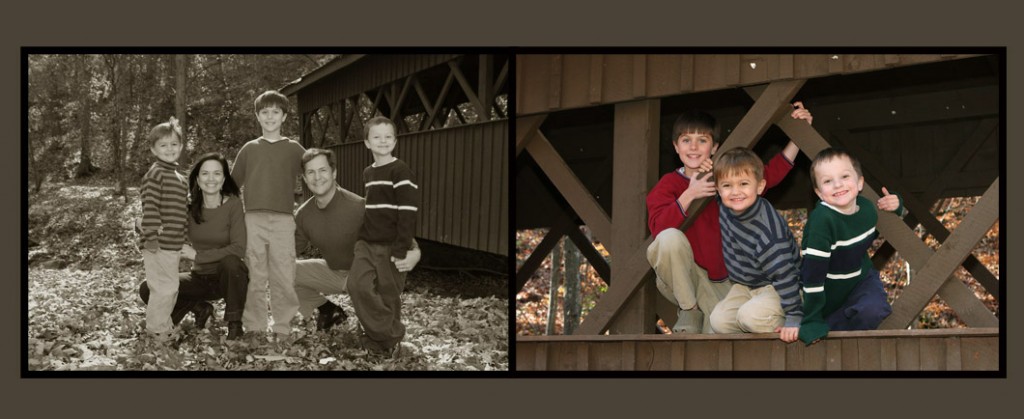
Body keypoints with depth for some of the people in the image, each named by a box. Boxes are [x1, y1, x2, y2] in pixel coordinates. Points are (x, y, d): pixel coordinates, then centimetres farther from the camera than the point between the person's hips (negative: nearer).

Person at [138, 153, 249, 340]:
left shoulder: (233, 205, -13)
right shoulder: (189, 207, -3)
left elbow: (238, 249, -23)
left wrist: (197, 255, -23)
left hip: (230, 277, -4)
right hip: (201, 278, 4)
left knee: (230, 261, -38)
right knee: (148, 290, -11)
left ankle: (234, 323, -16)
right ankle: (199, 308, 10)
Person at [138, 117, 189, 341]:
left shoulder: (179, 177, 16)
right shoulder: (155, 174, -13)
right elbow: (149, 207, -20)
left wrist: (183, 239, 25)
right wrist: (151, 236, -24)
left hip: (173, 244, 9)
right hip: (157, 244, -9)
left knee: (170, 288, 16)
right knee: (165, 287, -6)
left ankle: (162, 325, 28)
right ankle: (156, 328, 5)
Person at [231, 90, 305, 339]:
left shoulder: (294, 150, 10)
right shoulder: (249, 149, 14)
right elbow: (233, 183, 18)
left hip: (283, 220, -1)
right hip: (253, 219, 1)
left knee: (284, 278, -5)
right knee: (254, 278, 1)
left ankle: (283, 330, 2)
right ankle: (253, 329, 8)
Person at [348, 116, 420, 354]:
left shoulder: (400, 172, -11)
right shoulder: (367, 173, 13)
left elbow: (408, 212, -15)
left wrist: (402, 248, -19)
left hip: (390, 246, -6)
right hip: (367, 243, 6)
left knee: (388, 295, 2)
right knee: (357, 285, -9)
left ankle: (390, 339, 20)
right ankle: (380, 332, 4)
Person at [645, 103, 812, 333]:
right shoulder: (668, 184, -6)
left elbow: (769, 173, -4)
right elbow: (658, 227, -22)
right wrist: (688, 196, -32)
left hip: (720, 282, 3)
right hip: (679, 278, -3)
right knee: (670, 238, -34)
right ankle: (689, 313, -12)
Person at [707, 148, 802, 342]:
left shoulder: (770, 230, -31)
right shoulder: (725, 208, -10)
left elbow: (784, 274, -29)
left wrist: (793, 319, -29)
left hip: (776, 289, -7)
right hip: (744, 286, 7)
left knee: (750, 314, -33)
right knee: (719, 321, -15)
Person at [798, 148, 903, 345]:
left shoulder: (867, 207, -9)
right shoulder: (822, 219, -30)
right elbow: (813, 270, -30)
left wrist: (896, 206, -3)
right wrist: (811, 322, -30)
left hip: (861, 278, 4)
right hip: (830, 290, -4)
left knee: (874, 310, -26)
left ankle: (829, 328, -6)